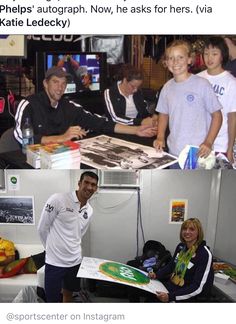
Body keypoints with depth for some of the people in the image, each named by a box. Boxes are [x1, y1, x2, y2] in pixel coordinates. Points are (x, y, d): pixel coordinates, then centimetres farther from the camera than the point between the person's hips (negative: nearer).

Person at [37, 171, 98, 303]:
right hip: (55, 261, -6)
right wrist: (53, 248, 3)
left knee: (68, 295, 21)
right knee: (52, 299, 3)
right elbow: (42, 228, -8)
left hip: (75, 261, 6)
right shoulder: (58, 199, -16)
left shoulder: (89, 210, 4)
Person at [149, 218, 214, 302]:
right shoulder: (181, 246, 2)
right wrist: (156, 274, -4)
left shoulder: (204, 254, -19)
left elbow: (198, 287, -23)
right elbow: (171, 265, 16)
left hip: (190, 296, -6)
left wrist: (171, 296, -32)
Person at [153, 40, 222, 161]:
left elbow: (217, 115, -5)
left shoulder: (202, 84, -9)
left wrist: (208, 143, -14)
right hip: (173, 151, 4)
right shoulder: (167, 87, 5)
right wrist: (160, 137, 2)